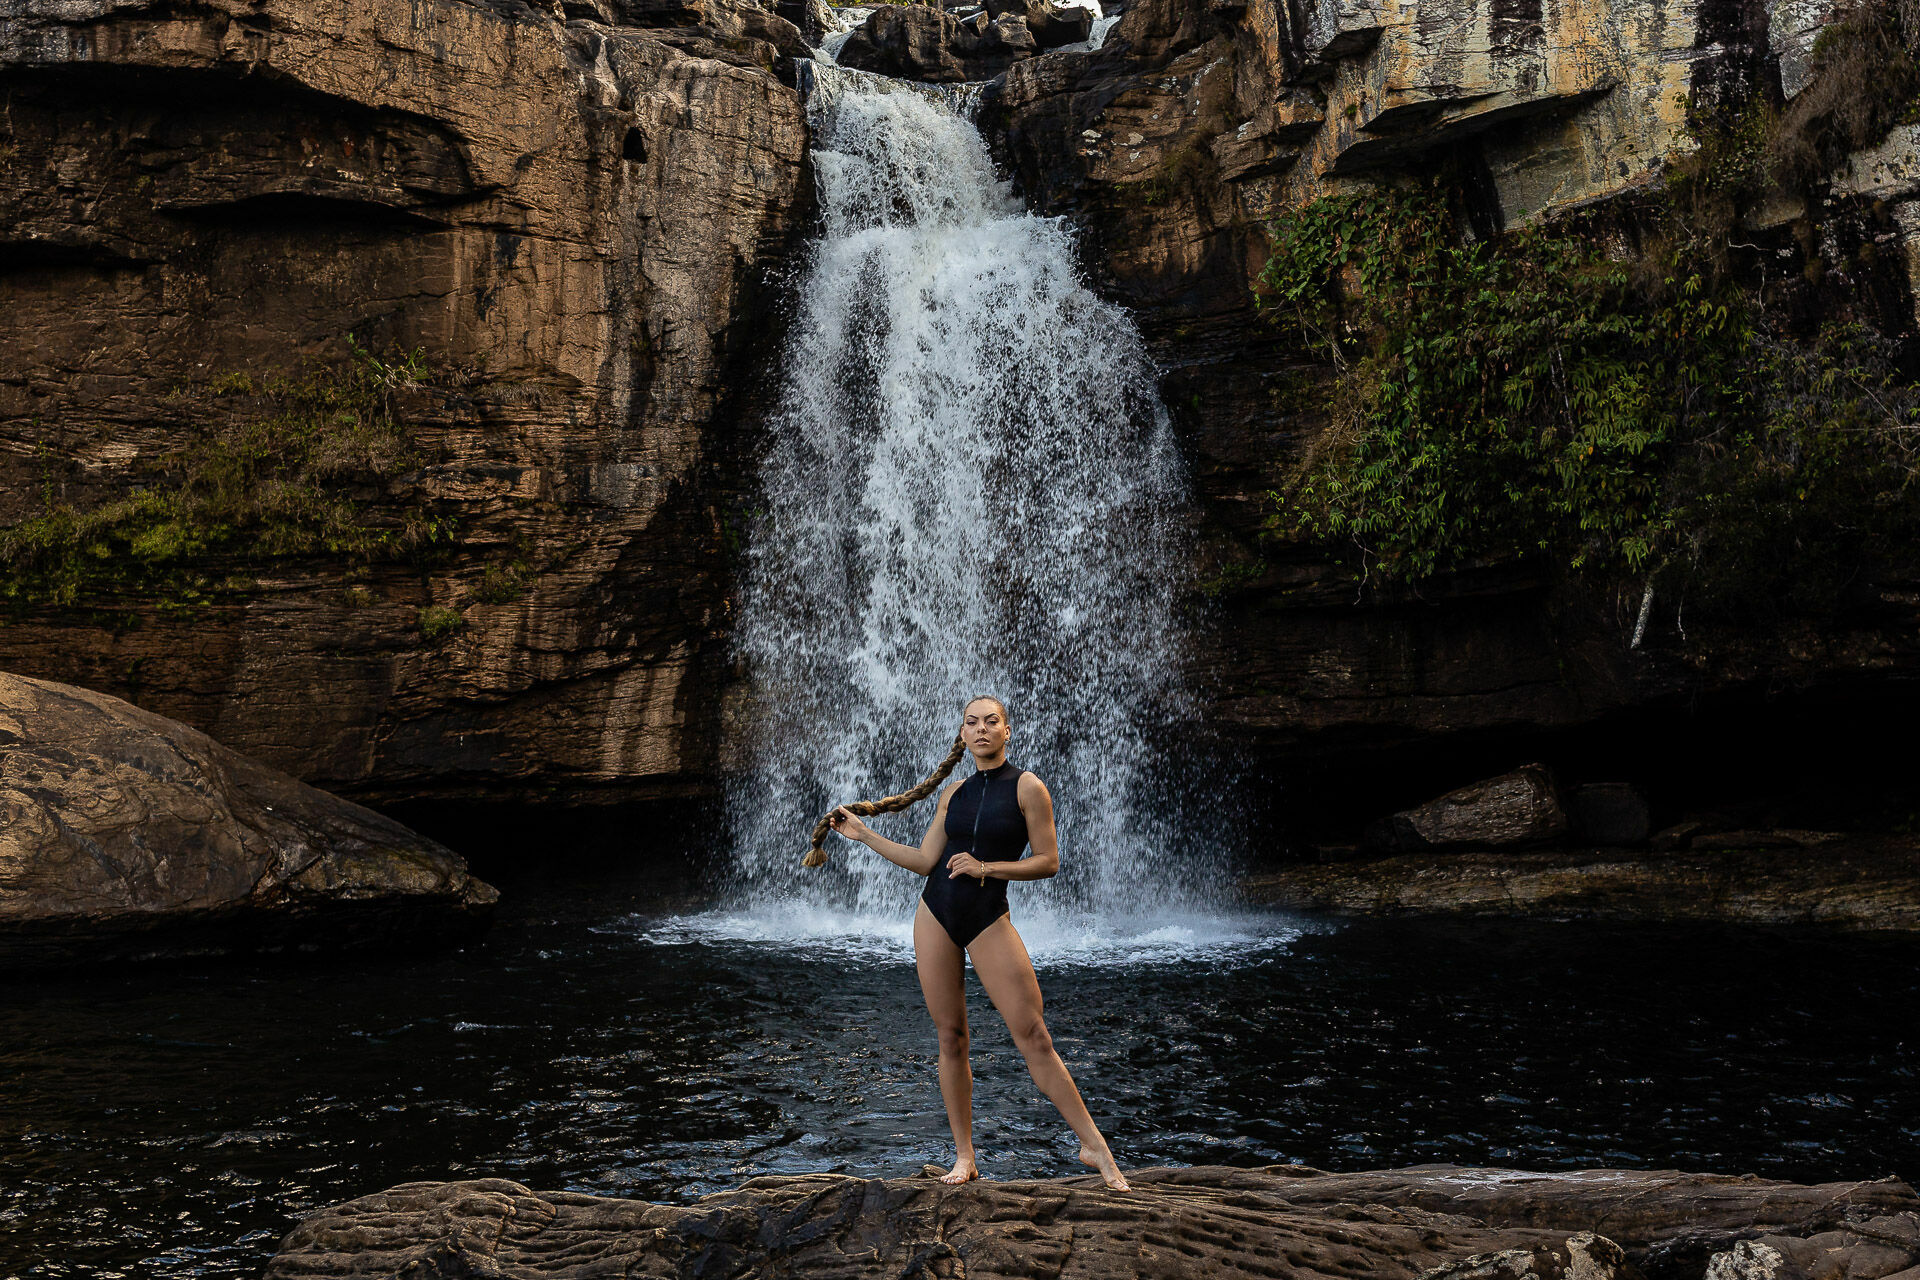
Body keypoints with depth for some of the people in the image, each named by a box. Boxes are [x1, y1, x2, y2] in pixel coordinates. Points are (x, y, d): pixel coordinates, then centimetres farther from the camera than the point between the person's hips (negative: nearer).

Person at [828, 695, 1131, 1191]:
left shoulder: (1027, 787, -4)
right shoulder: (954, 793, 10)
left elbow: (1049, 861, -6)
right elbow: (925, 860, 10)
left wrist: (986, 868, -14)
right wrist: (863, 834, 12)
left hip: (988, 919, -4)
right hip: (936, 914, 4)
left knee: (1033, 1037, -8)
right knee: (950, 1039, 4)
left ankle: (1094, 1147, -1)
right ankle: (964, 1158, 13)